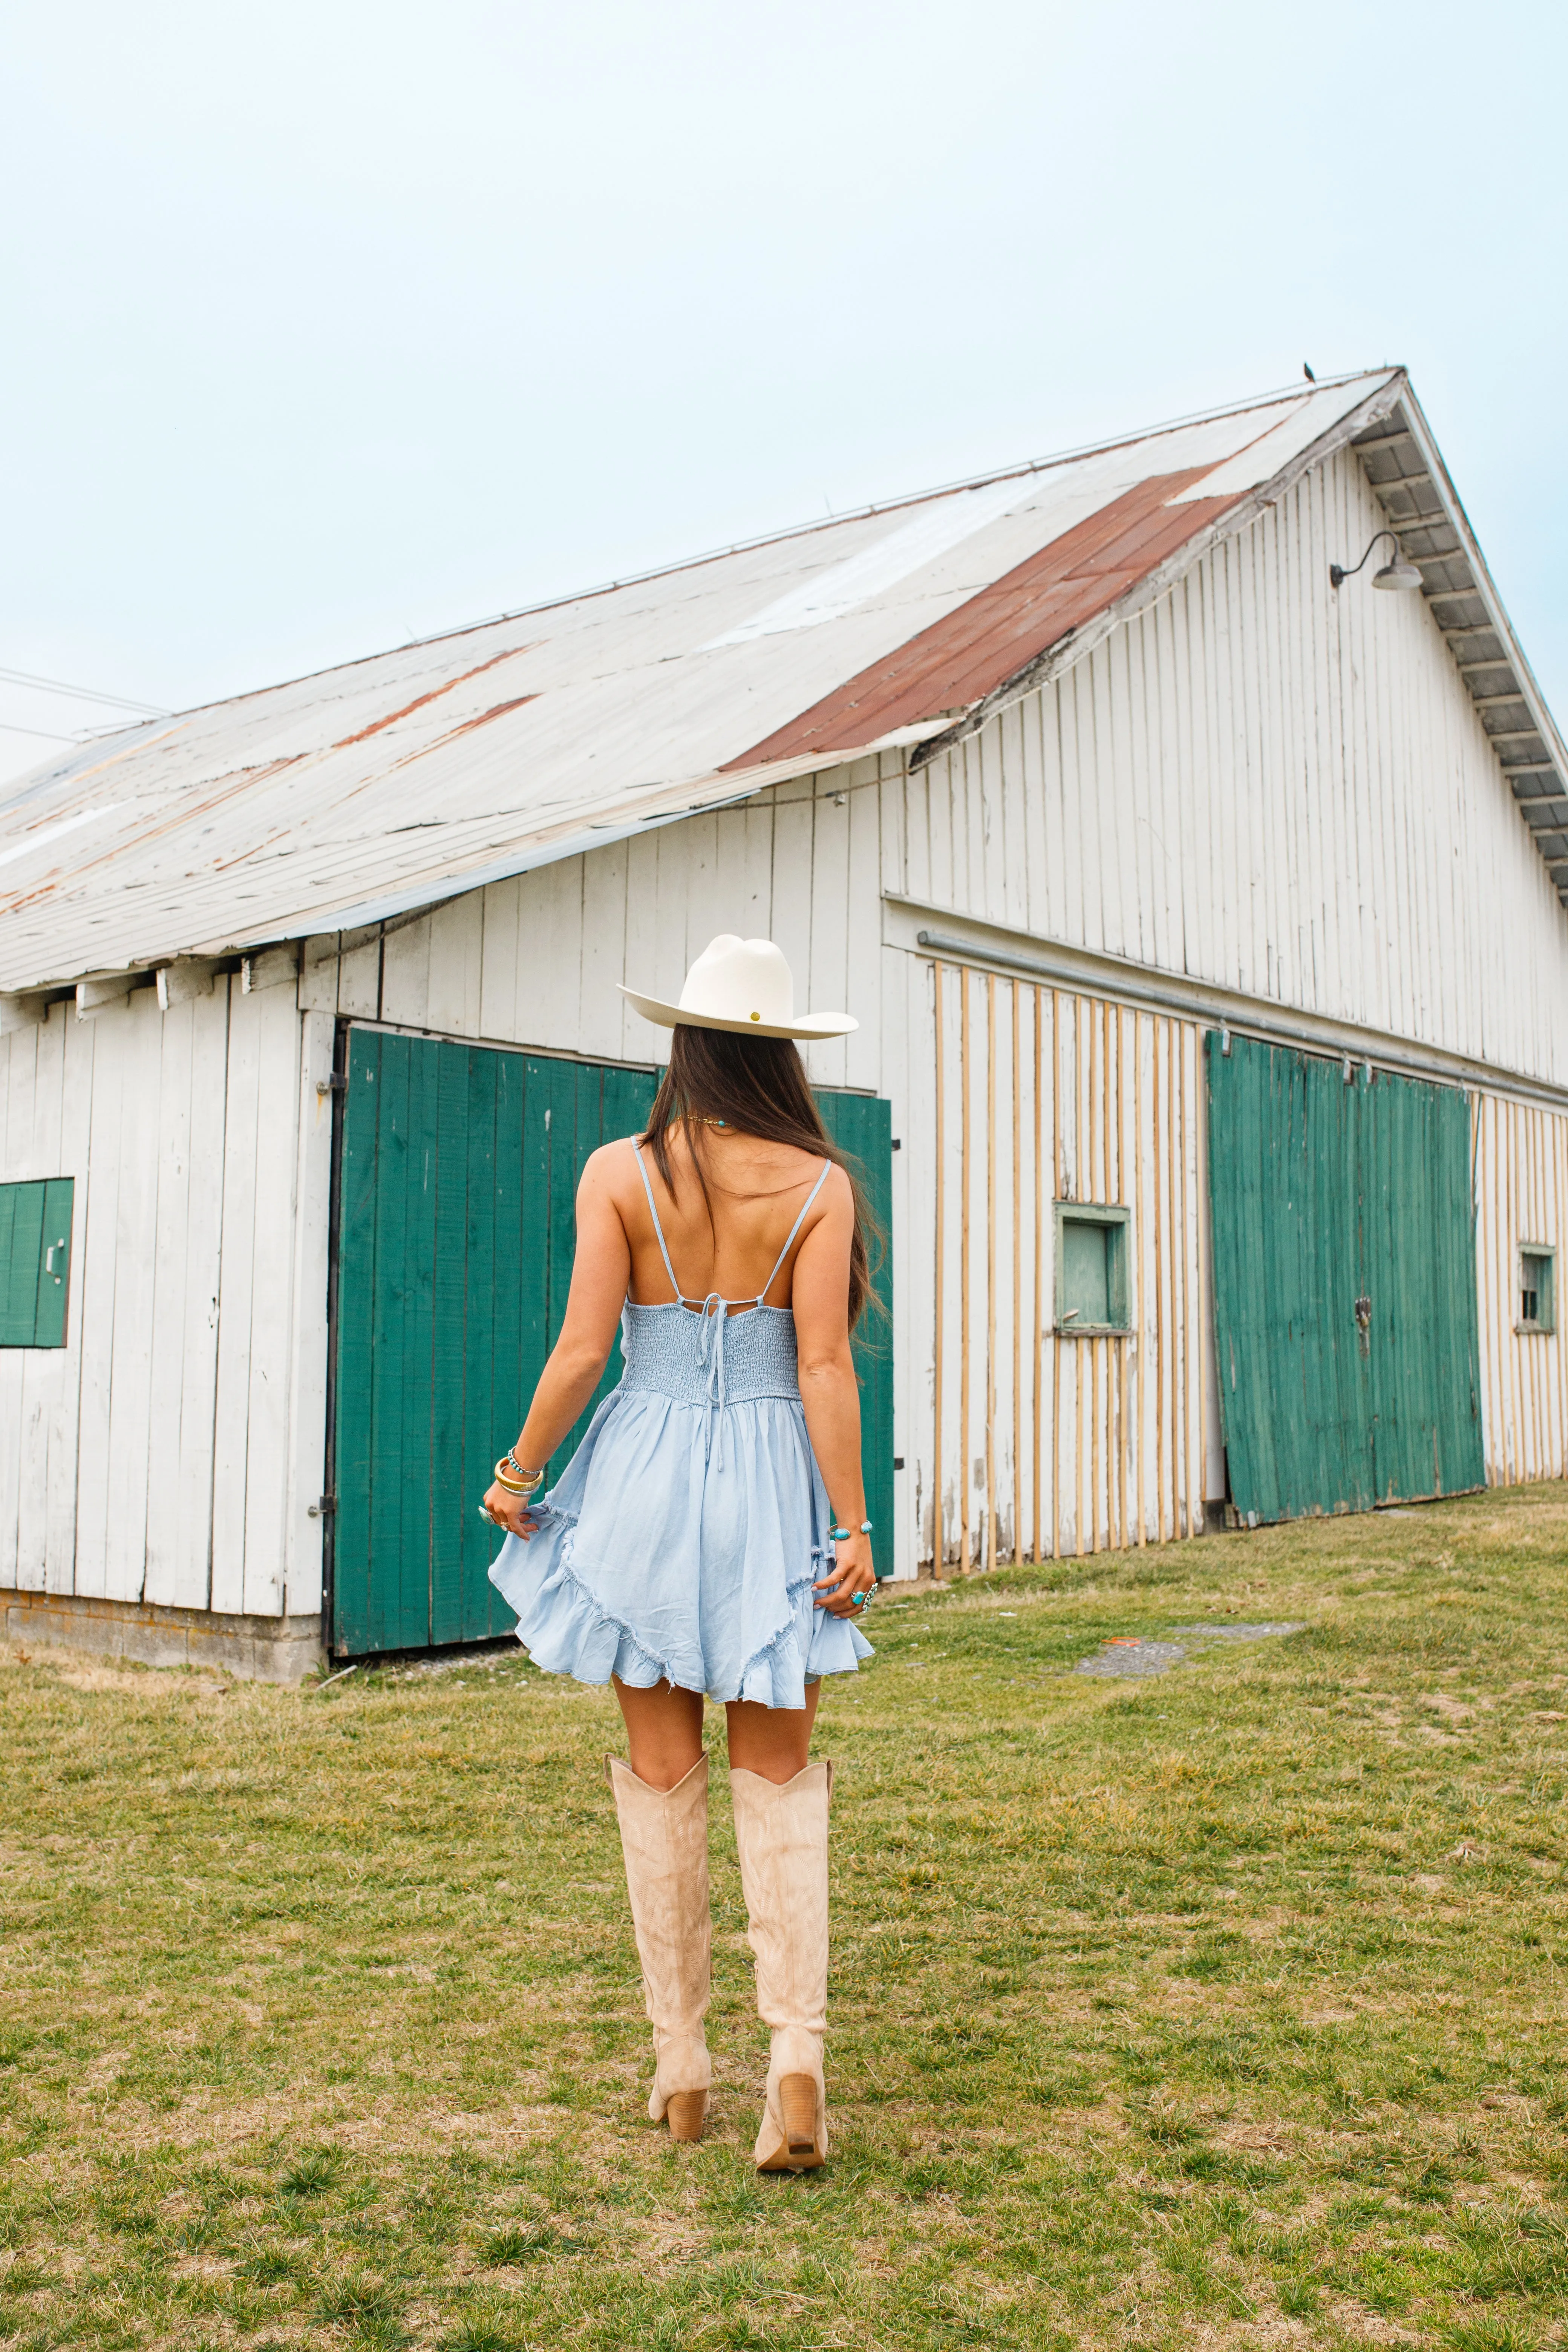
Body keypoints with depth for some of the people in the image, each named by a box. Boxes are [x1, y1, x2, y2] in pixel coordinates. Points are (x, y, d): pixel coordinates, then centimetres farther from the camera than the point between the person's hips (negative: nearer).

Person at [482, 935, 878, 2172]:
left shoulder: (620, 1172, -5)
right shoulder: (820, 1183, -4)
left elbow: (582, 1351, -7)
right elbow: (825, 1368, -9)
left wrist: (518, 1476, 6)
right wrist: (853, 1525, -7)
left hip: (646, 1475, 0)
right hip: (771, 1479, 0)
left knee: (663, 1777, 11)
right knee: (778, 1777, 9)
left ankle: (681, 2068, 20)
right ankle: (798, 2054, -3)